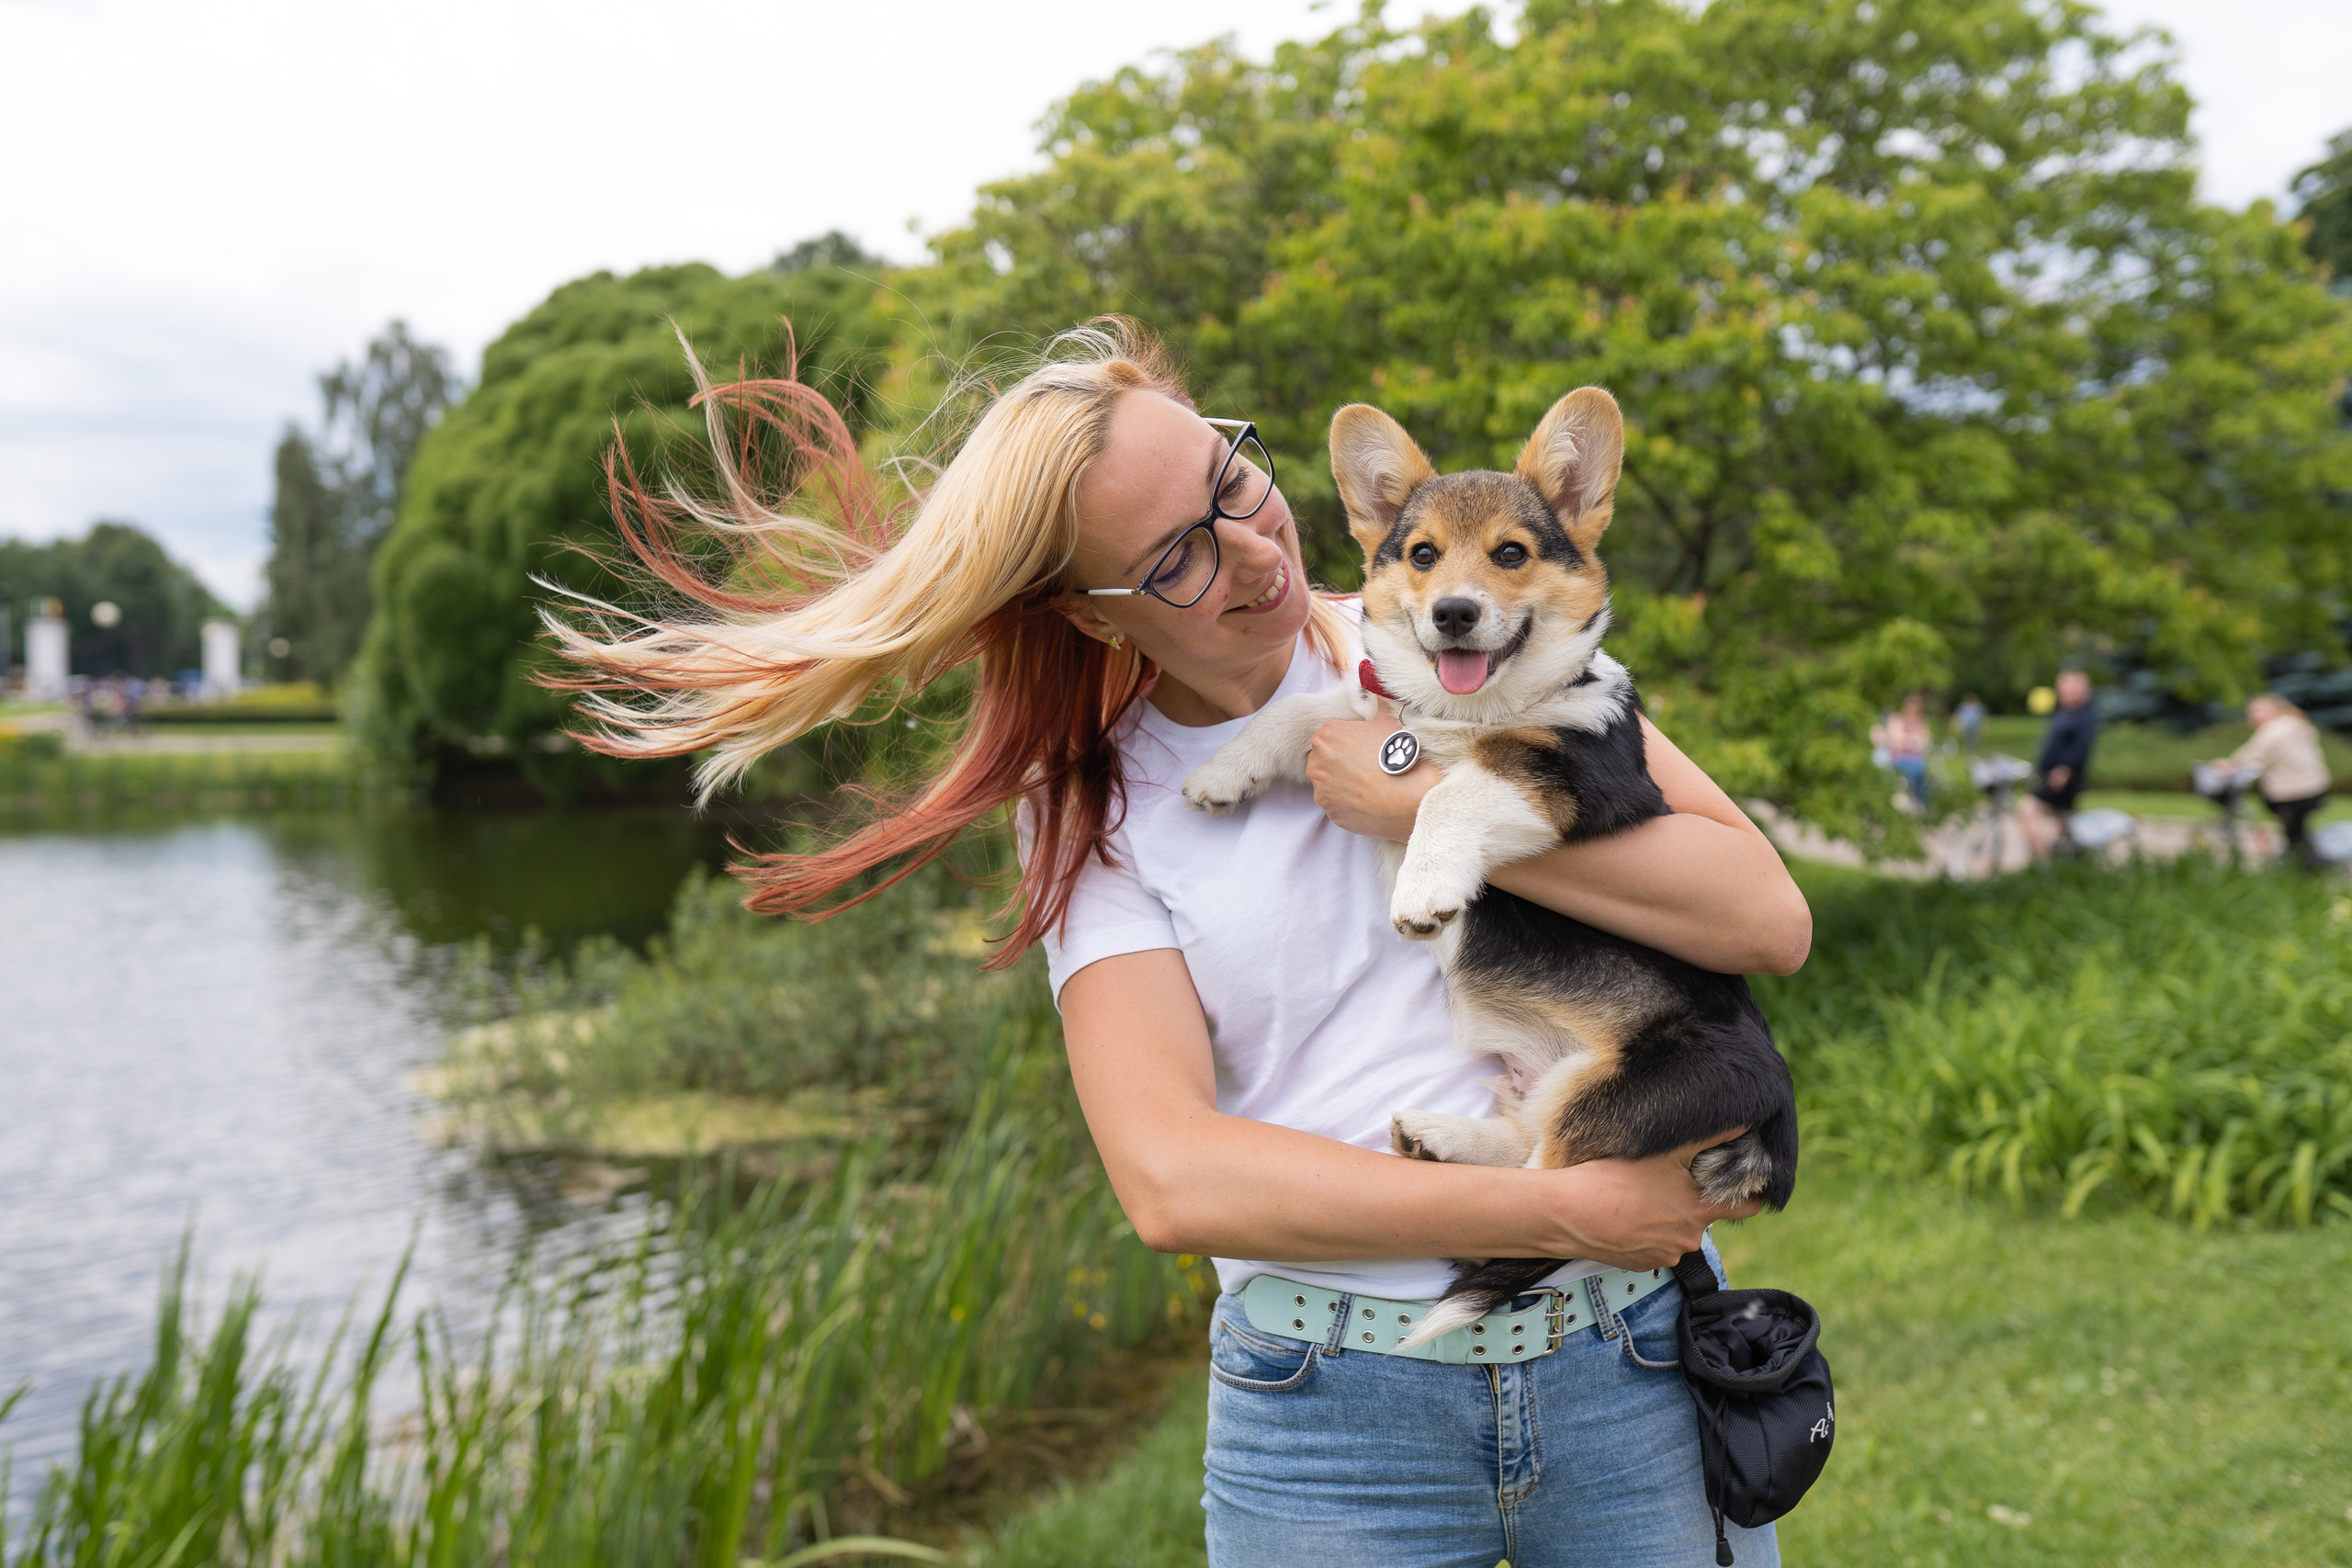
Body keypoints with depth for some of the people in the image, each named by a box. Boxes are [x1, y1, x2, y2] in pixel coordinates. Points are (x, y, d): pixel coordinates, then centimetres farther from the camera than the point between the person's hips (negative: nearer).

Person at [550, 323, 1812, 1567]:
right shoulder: (1092, 816, -2)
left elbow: (1768, 920, -7)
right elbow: (1173, 1182, -15)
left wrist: (1435, 812, -16)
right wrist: (1560, 1210, -19)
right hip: (1328, 1411, -1)